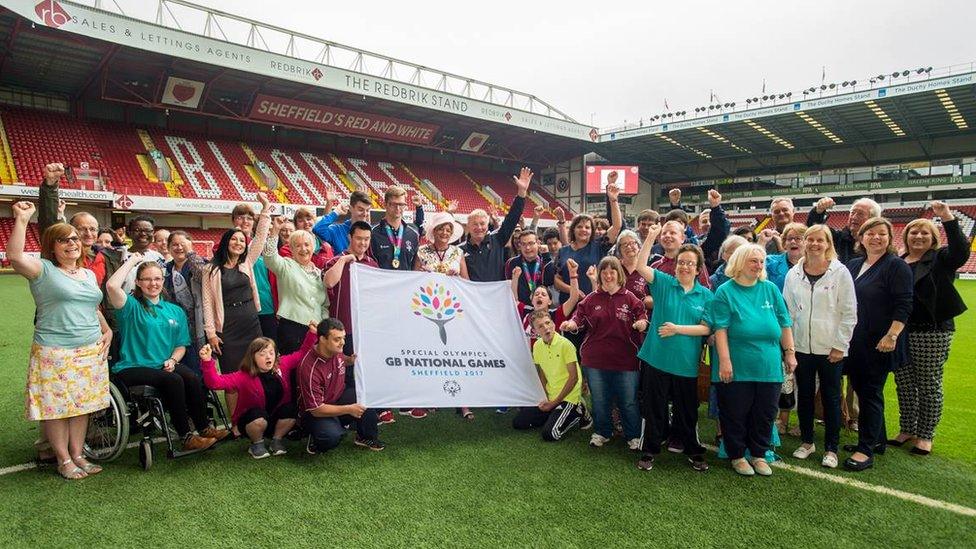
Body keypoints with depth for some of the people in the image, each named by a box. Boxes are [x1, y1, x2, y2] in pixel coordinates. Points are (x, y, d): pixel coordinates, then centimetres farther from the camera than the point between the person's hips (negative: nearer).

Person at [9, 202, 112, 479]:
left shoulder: (89, 274, 16)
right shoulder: (43, 270, -2)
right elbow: (14, 256, -22)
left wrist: (108, 331, 12)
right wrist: (21, 220, -23)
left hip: (90, 351, 5)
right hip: (54, 352, -5)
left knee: (82, 405, 10)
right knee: (57, 406, 2)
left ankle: (78, 454, 22)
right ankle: (63, 459, 15)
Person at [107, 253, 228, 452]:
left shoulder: (175, 311, 15)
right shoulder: (132, 306, 1)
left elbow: (181, 345, 16)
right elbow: (112, 286, -20)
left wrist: (172, 360, -6)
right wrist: (132, 260, -8)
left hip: (165, 366, 4)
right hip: (132, 368, -4)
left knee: (192, 379, -26)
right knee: (173, 381, -30)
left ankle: (204, 427, -12)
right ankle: (187, 437, -22)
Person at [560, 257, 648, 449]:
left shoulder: (630, 299, 1)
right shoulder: (591, 299, 5)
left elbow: (642, 316, -2)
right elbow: (579, 316, 0)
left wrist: (642, 323, -24)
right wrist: (571, 324, -22)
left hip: (625, 360, -2)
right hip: (595, 360, 2)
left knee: (628, 401, 6)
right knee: (599, 400, 14)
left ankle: (634, 435, 26)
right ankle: (602, 432, 34)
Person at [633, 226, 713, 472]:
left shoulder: (705, 295, 2)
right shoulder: (664, 283, 0)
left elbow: (706, 328, -4)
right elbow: (641, 266, -14)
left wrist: (677, 328, -15)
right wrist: (650, 237, -22)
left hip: (686, 363, 1)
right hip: (657, 358, -1)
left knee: (687, 410, 14)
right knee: (653, 407, 9)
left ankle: (693, 451, 32)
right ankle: (649, 451, 23)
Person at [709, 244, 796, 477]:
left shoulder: (770, 289, 7)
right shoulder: (725, 292, -4)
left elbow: (785, 325, 11)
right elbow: (720, 330, -11)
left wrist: (790, 353, 7)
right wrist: (725, 361, -17)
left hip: (769, 368, 4)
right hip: (737, 369, -4)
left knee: (765, 414, 13)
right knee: (735, 415, 7)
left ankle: (759, 454, 30)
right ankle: (737, 456, 24)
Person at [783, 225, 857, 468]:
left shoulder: (840, 272, -4)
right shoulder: (793, 274, 4)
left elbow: (849, 313, -4)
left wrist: (840, 345, -8)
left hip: (831, 348, -3)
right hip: (801, 346, 3)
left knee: (830, 398, 6)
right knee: (804, 395, 12)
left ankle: (831, 448, 19)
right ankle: (807, 442, 27)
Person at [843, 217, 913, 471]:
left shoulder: (896, 266, -8)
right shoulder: (853, 265, 11)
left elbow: (903, 306, -14)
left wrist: (891, 336, -21)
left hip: (879, 344, -7)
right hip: (855, 342, 7)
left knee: (871, 393, -3)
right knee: (861, 389, 13)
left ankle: (866, 450, 4)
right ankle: (876, 440, 28)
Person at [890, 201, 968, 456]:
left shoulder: (940, 259, -1)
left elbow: (961, 251, -23)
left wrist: (948, 218, -30)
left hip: (932, 332, -4)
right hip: (900, 331, 4)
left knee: (930, 385, 5)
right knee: (904, 384, 11)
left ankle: (925, 436, 16)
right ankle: (906, 430, 25)